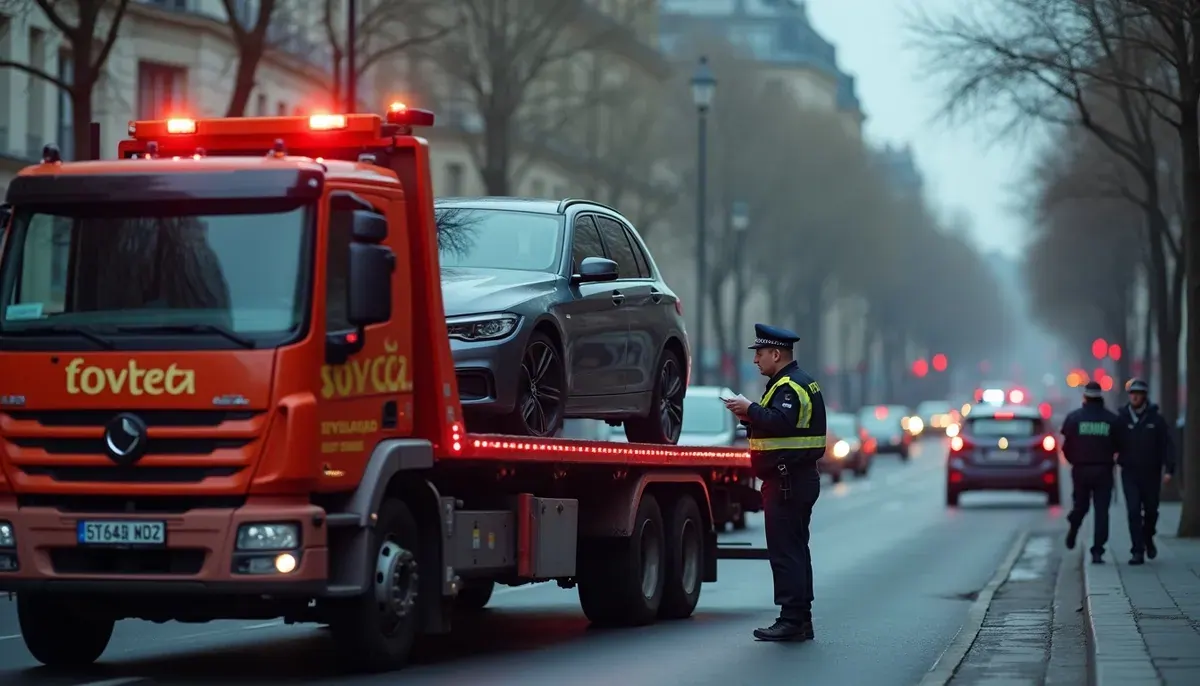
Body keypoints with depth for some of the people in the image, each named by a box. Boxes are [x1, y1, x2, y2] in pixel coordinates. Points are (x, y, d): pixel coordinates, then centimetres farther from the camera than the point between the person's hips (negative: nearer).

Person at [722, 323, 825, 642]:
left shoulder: (790, 386, -14)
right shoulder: (801, 382, 19)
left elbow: (780, 422, -29)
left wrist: (750, 409, -18)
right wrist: (751, 417, 7)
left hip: (786, 482, -11)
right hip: (799, 480, 11)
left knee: (785, 551, -9)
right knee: (796, 550, 14)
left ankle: (791, 621, -10)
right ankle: (802, 619, 19)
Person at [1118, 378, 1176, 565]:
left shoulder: (1156, 419, -2)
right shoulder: (1122, 418, 0)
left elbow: (1168, 445, -4)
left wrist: (1169, 469, -13)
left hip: (1151, 473, 1)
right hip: (1130, 473, 0)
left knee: (1151, 510, 10)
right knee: (1134, 512, -9)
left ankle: (1148, 539, 39)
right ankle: (1138, 551, -8)